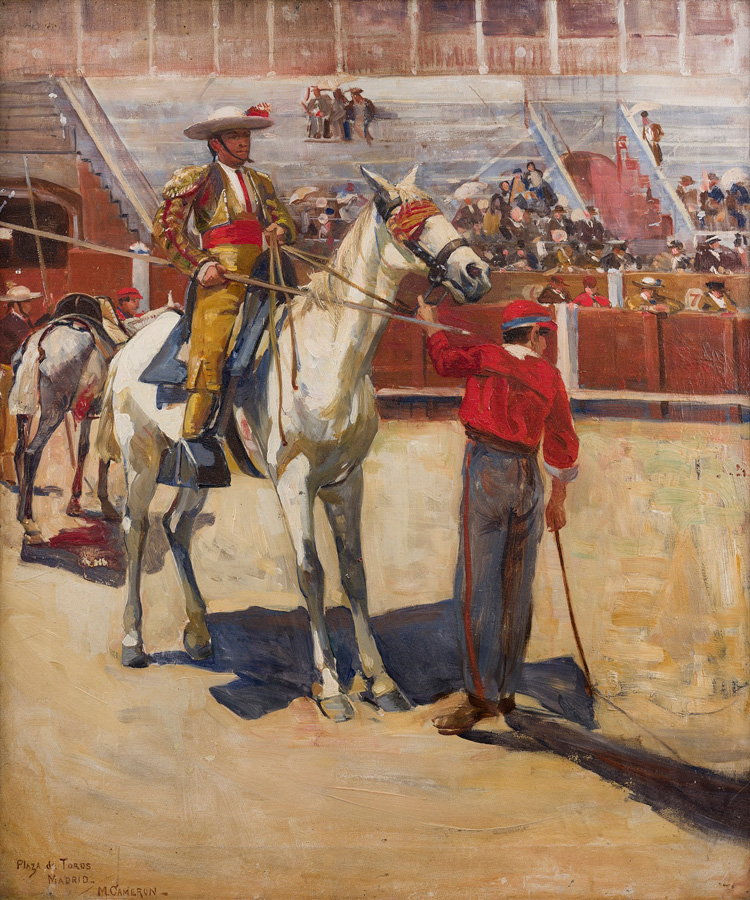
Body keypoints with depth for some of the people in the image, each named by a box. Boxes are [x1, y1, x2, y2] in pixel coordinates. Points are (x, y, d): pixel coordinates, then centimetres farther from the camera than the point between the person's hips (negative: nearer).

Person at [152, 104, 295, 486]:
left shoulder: (261, 182, 29)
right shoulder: (194, 179, 13)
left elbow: (284, 219, 22)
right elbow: (165, 228, 4)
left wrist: (280, 231, -4)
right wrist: (200, 266, -9)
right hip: (221, 274, -5)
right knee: (209, 351, -17)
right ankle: (191, 438, -16)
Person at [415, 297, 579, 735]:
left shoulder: (485, 357, 3)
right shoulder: (550, 376, 9)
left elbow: (444, 357, 22)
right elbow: (562, 440, 13)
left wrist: (430, 324, 42)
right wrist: (559, 499, 23)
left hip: (487, 470, -4)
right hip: (528, 477, 4)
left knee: (479, 584, -5)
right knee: (517, 589, 9)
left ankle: (482, 694, -7)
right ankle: (508, 691, 17)